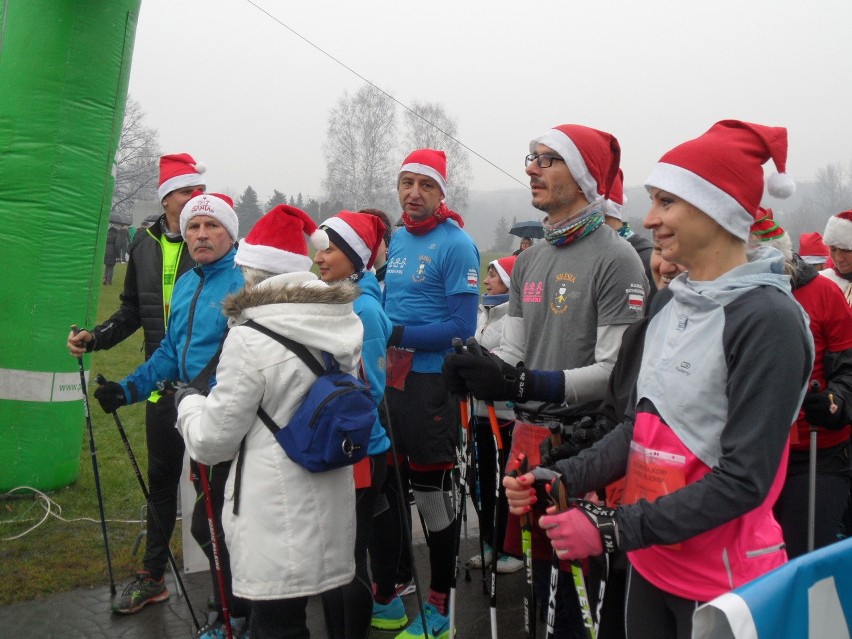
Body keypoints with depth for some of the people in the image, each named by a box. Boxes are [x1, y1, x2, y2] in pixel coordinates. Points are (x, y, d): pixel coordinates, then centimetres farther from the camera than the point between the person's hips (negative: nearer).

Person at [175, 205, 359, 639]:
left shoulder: (251, 339, -17)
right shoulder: (344, 326, 3)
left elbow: (211, 441, -10)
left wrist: (188, 403, 10)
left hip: (278, 525, -7)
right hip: (328, 513, 7)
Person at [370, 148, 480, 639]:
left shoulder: (456, 244, -11)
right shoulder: (395, 239, 10)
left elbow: (462, 328, -17)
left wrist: (398, 335, -18)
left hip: (429, 383, -7)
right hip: (385, 378, 8)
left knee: (434, 494, 5)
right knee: (378, 484, 15)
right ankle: (385, 599, 33)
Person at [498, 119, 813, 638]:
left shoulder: (766, 319, -19)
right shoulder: (669, 304, 5)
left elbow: (744, 479, -21)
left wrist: (614, 528, -22)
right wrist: (563, 479, -4)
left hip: (723, 583, -6)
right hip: (650, 564, 6)